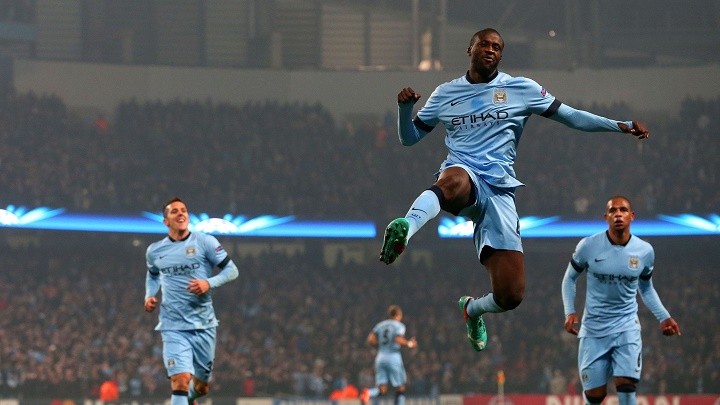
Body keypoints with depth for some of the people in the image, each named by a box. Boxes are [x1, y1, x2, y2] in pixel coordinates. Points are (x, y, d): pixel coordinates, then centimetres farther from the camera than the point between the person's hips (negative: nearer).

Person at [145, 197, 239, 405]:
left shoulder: (205, 242, -2)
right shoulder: (154, 251, 7)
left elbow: (232, 270, 0)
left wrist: (209, 283, -17)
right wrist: (149, 296, 8)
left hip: (203, 325, 1)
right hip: (173, 327, -1)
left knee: (201, 386, 13)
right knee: (181, 380, -20)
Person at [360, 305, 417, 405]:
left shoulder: (380, 325, 13)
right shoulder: (399, 326, -3)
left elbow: (371, 340, 4)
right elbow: (398, 340, -19)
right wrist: (410, 344, -3)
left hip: (380, 357, 5)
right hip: (393, 356, -5)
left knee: (382, 390, 1)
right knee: (400, 388, 7)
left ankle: (368, 393, -30)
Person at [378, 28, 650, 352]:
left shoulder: (521, 89, 14)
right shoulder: (446, 93, 17)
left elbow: (571, 116, 15)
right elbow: (409, 138, 23)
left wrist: (621, 126, 4)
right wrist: (404, 107, 1)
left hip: (500, 190, 1)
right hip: (463, 173, -1)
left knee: (510, 295, -7)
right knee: (455, 180, -45)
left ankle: (472, 309, 29)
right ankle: (407, 226, -75)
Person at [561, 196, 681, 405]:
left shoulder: (645, 251, -1)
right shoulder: (588, 246, -8)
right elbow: (570, 278, 6)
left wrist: (664, 317, 6)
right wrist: (570, 312, -7)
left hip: (627, 326, 1)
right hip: (594, 328, -1)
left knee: (626, 386, -17)